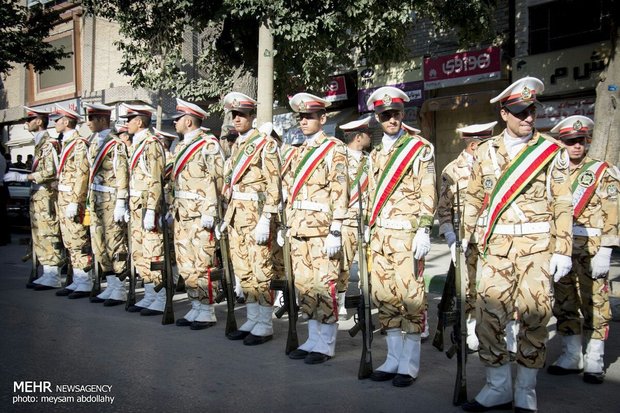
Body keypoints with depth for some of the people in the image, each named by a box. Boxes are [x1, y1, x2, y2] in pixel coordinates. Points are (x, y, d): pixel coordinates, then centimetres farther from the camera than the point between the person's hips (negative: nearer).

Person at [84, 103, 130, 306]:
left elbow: (122, 176, -15)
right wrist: (90, 201, 17)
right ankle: (111, 286, 21)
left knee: (115, 244, -3)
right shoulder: (94, 143, 14)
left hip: (111, 202, -9)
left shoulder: (115, 144, -11)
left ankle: (120, 290, 4)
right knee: (99, 245, 12)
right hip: (96, 202, 9)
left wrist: (120, 205, -18)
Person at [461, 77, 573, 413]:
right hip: (496, 246, 2)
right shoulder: (485, 152, 9)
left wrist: (562, 250, -6)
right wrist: (465, 236, 11)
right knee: (488, 316, -2)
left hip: (537, 246, -2)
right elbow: (474, 198, 15)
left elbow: (562, 204, -1)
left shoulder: (552, 151, 2)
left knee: (534, 319, 1)